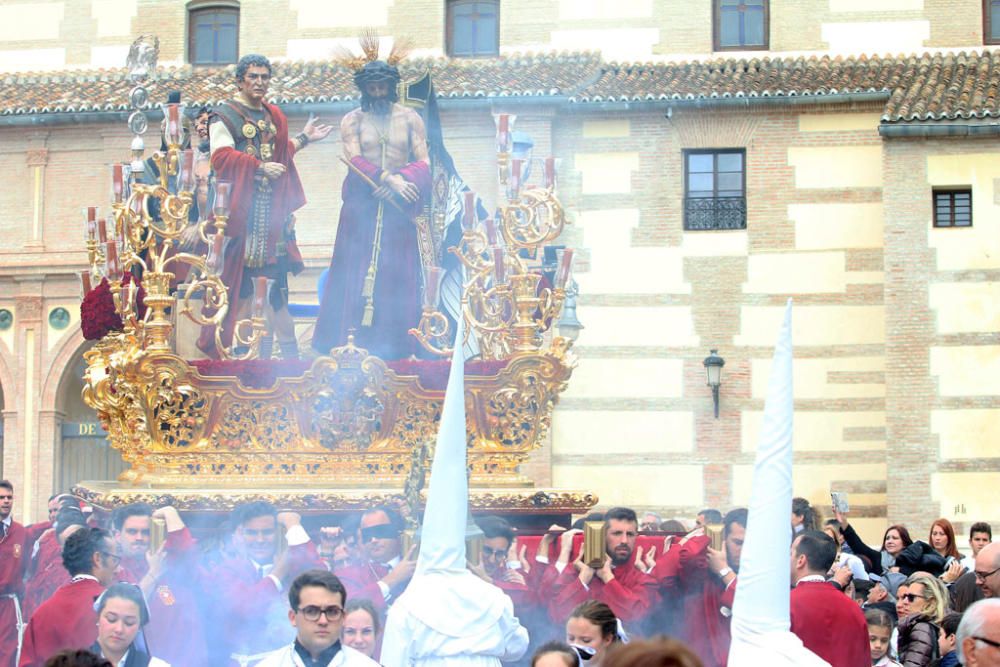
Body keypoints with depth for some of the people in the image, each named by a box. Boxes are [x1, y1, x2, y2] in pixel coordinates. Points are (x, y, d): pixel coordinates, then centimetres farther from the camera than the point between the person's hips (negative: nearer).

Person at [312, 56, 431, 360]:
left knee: (397, 275, 0)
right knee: (355, 272, -3)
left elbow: (423, 164, 2)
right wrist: (389, 179, -21)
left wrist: (400, 181, -16)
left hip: (398, 208, 1)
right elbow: (355, 161, -8)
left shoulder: (410, 119, 9)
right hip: (361, 206, -1)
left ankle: (394, 345, 3)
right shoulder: (352, 121, 6)